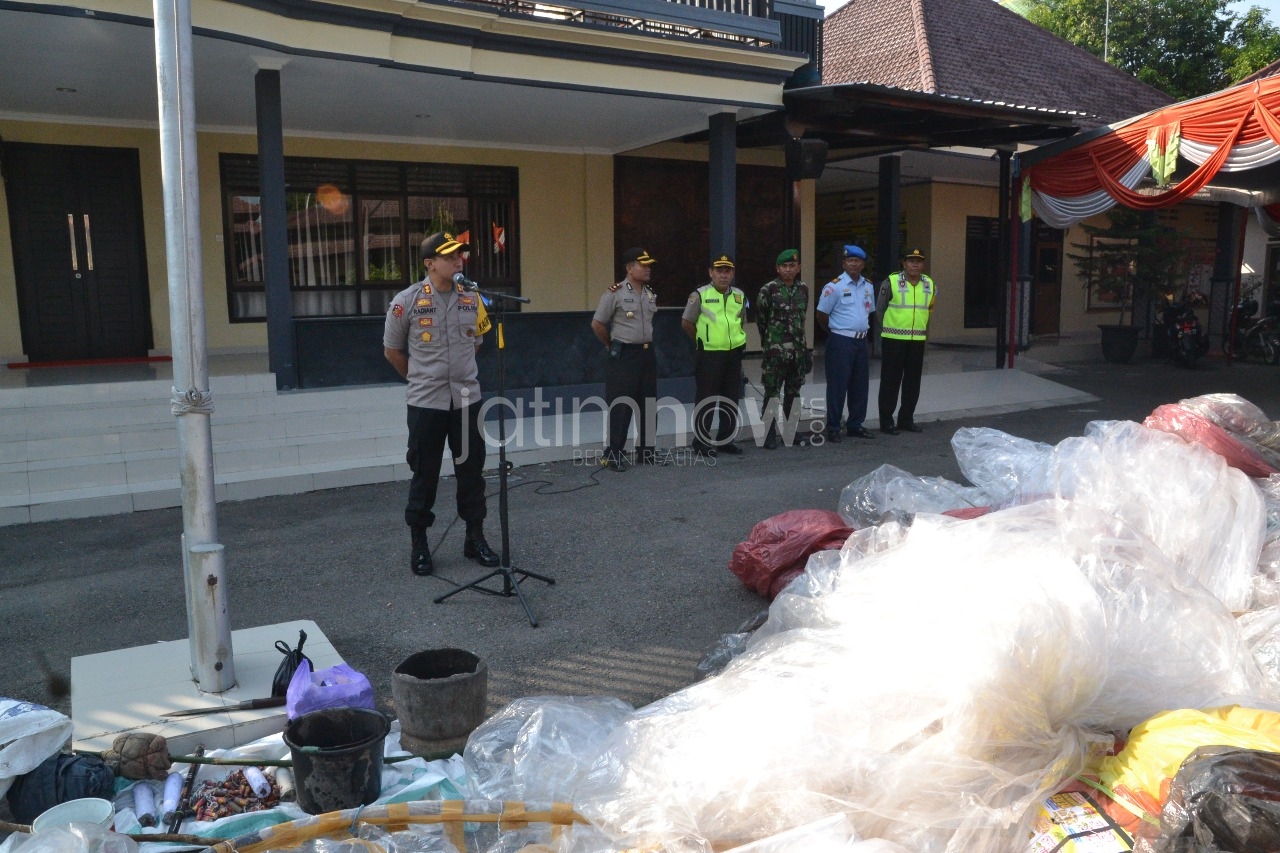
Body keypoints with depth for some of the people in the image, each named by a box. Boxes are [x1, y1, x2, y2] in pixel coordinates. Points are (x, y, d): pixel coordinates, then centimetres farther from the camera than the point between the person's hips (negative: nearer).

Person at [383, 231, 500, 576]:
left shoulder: (473, 299, 2)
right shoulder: (407, 301, -8)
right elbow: (392, 351, 4)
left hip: (466, 399, 3)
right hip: (426, 403, -3)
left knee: (472, 470, 9)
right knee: (424, 475, 6)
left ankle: (476, 538, 22)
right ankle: (419, 544, 19)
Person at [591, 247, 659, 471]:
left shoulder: (651, 294, 10)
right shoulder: (615, 293, -10)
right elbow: (597, 324, -5)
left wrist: (646, 343, 16)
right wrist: (611, 345, 3)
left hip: (647, 353, 7)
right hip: (623, 355, -7)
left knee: (648, 404, 10)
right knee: (620, 406, -5)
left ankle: (645, 450, 21)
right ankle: (614, 453, 3)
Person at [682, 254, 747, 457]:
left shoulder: (739, 296, 8)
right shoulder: (700, 295, -8)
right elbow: (686, 323, -2)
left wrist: (734, 340, 13)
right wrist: (704, 340, 6)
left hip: (733, 354, 6)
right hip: (709, 355, -5)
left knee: (731, 400, 10)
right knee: (706, 400, -1)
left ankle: (725, 440, 22)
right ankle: (701, 441, 10)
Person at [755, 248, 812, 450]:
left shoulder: (803, 289, 8)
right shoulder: (768, 289, -8)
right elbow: (760, 318, -2)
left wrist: (799, 339, 17)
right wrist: (770, 338, 6)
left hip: (798, 350, 5)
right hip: (775, 350, -5)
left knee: (793, 393, 13)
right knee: (772, 394, -4)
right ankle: (769, 435, 2)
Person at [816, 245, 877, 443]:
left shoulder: (868, 287, 11)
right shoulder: (835, 286, -9)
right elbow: (821, 314, -5)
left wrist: (862, 330, 16)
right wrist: (835, 333, 5)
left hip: (861, 341, 6)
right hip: (841, 342, -6)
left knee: (860, 385, 10)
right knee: (838, 386, -3)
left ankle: (855, 425, 21)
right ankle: (833, 428, 4)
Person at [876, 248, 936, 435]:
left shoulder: (929, 284, 8)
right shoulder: (891, 282, -7)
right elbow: (880, 309, -2)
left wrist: (925, 329, 14)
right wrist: (887, 330, 2)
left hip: (918, 340, 5)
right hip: (893, 340, -5)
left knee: (912, 382, 11)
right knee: (890, 381, -1)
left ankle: (906, 419, 22)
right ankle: (886, 421, 7)